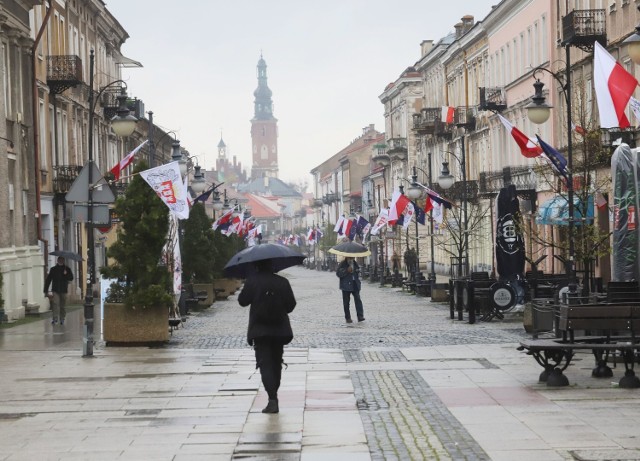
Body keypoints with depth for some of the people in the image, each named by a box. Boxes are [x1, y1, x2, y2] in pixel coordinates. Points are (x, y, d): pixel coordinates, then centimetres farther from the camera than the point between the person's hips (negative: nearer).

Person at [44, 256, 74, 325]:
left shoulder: (67, 269, 7)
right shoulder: (53, 269, 6)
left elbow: (71, 278, -3)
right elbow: (48, 280, 7)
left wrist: (66, 275, -24)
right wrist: (46, 290, 3)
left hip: (63, 290, 1)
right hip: (55, 290, -1)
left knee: (62, 305, 5)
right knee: (56, 304, -16)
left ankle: (62, 319, 16)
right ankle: (55, 318, -21)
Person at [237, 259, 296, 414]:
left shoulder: (252, 281, -9)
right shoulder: (282, 282, -2)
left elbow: (243, 301, -6)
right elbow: (291, 305, 1)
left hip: (259, 330, -3)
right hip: (279, 329, 3)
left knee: (265, 364, -5)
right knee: (276, 363, 17)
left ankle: (272, 399, -20)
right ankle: (274, 395, 27)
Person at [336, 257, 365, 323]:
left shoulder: (355, 264, 12)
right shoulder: (342, 265, -3)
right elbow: (338, 273, -11)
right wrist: (347, 271, -19)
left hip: (355, 286, 3)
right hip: (346, 286, -3)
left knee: (358, 300, -10)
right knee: (346, 302, 1)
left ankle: (360, 316, -13)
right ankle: (348, 318, 8)